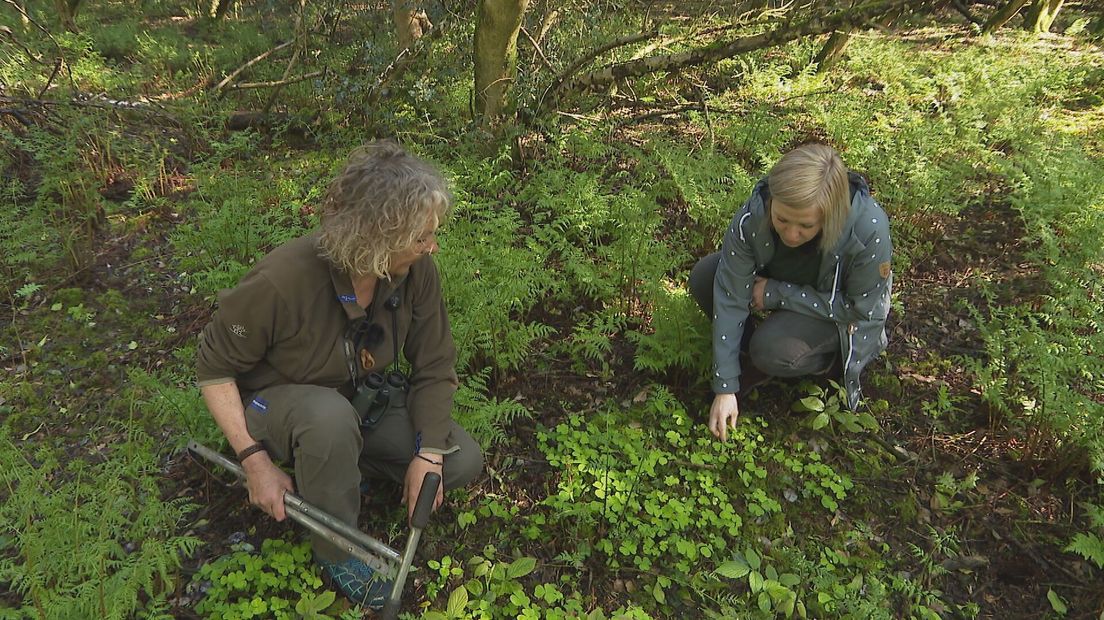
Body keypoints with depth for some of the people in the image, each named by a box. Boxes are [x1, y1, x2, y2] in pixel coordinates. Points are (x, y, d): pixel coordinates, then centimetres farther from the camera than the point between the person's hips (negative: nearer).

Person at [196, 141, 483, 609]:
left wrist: (428, 456, -17)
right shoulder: (283, 280, -34)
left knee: (463, 462, -7)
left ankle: (336, 465, 9)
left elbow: (434, 366, -10)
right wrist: (255, 460, -25)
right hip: (281, 404, -4)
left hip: (367, 399, 5)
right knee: (329, 414, -41)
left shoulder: (417, 271, -21)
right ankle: (336, 554, -13)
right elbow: (214, 366, -20)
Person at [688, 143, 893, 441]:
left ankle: (826, 360, 3)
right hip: (778, 279, 4)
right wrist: (725, 388, -22)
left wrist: (775, 293, -28)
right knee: (703, 279, -19)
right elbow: (731, 299, -25)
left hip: (840, 310, -3)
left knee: (773, 352, -29)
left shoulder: (869, 230, -38)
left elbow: (858, 307, -24)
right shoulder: (752, 218, -32)